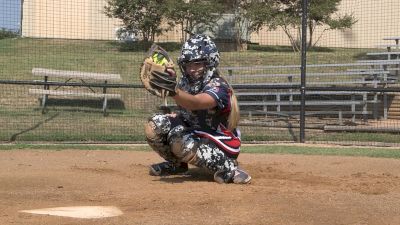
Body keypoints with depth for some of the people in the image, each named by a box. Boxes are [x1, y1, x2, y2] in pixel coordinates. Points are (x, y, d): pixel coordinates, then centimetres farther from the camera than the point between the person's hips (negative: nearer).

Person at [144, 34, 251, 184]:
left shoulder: (219, 86, -25)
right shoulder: (186, 81, -2)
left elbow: (195, 103, -47)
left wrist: (173, 91, -64)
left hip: (222, 146, -7)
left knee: (180, 141, -34)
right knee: (154, 125, -10)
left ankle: (228, 168, -20)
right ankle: (176, 164, 14)